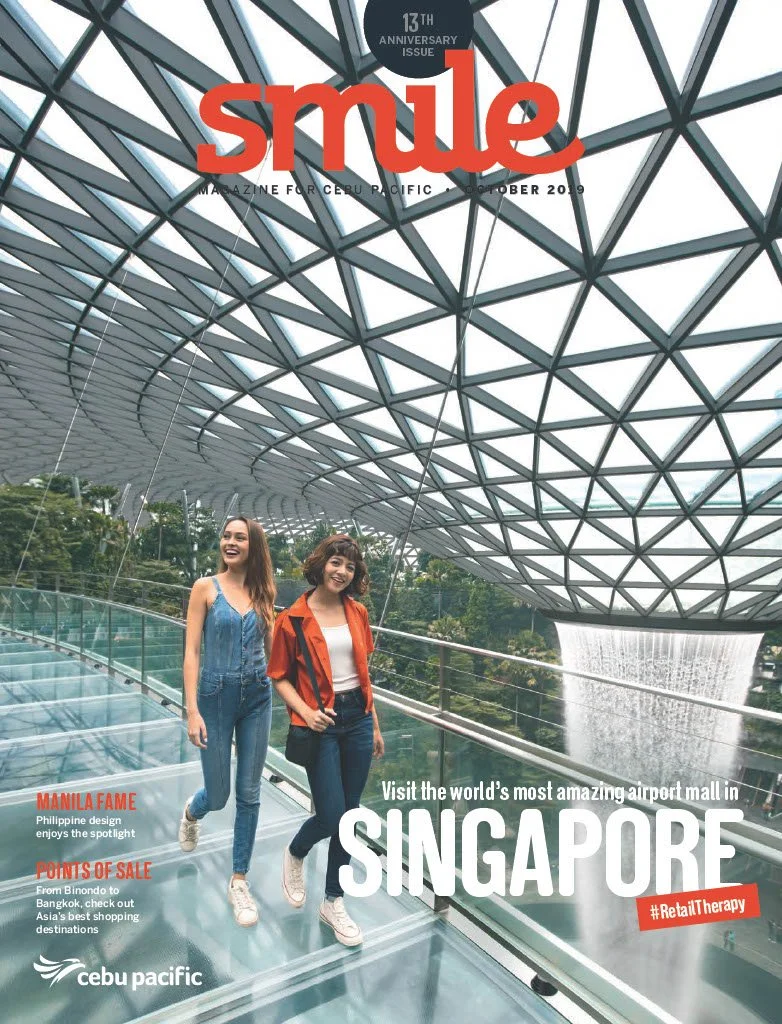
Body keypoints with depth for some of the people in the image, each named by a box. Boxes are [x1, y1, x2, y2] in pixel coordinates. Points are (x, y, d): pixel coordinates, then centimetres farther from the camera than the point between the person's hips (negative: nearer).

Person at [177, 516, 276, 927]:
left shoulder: (262, 592, 2)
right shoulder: (206, 587, -7)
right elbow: (191, 651, -9)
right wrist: (192, 710, -14)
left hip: (257, 697, 3)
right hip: (216, 696, -3)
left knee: (249, 794, 9)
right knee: (218, 794, 10)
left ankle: (238, 881, 27)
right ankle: (192, 812, 48)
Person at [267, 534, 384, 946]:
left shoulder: (357, 612, 3)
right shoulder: (292, 618, -10)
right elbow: (280, 677, -3)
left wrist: (374, 725, 13)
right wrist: (306, 712, -18)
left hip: (358, 719, 4)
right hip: (322, 724, -4)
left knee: (349, 815, 13)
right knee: (330, 816, 0)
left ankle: (334, 902, 34)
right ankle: (295, 855, 36)